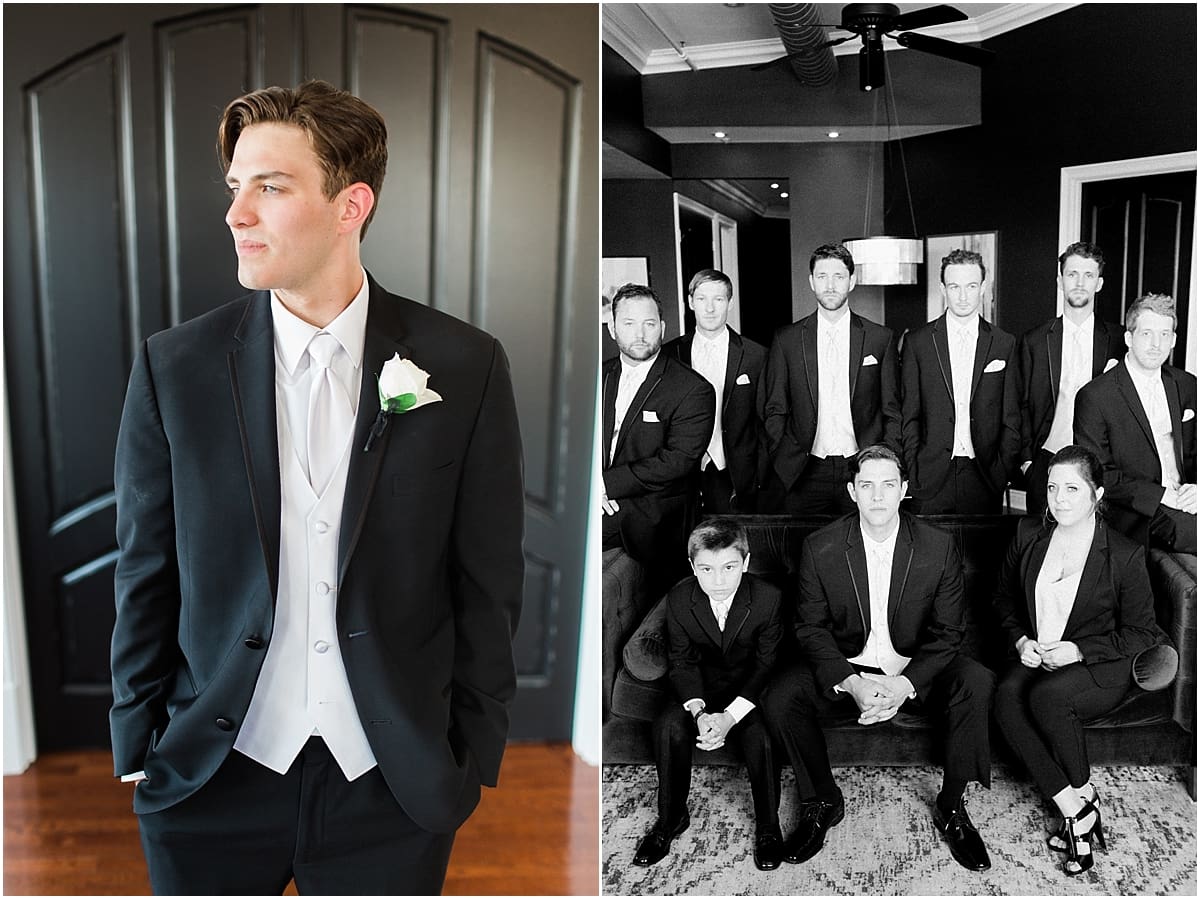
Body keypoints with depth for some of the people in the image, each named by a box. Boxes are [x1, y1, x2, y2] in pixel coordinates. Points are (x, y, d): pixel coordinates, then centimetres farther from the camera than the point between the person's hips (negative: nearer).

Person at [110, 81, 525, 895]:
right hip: (210, 778, 1)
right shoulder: (174, 367, -4)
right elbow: (145, 576, 3)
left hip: (395, 788, 0)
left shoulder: (465, 367, -7)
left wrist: (474, 759, -1)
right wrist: (137, 749, 4)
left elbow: (489, 584, -3)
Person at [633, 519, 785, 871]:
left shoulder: (767, 598, -20)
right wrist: (699, 711, -24)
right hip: (702, 686, 2)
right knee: (668, 724, -25)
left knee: (761, 733, -30)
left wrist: (730, 716, -26)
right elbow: (681, 661, -6)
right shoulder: (680, 599, -15)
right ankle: (671, 817, -3)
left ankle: (767, 825, -6)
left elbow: (767, 663, -15)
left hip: (751, 686, -2)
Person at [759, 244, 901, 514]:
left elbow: (892, 412, 7)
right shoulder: (786, 339, 5)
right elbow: (774, 410, 8)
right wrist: (784, 461, -3)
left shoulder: (880, 338, 6)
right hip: (804, 474, 0)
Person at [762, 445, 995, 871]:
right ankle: (822, 803, 0)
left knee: (977, 683, -29)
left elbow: (947, 633, -6)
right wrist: (852, 683, -22)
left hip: (915, 674, 0)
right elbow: (811, 628, -5)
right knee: (779, 698, -26)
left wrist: (905, 684, -23)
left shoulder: (939, 547, -7)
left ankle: (951, 808, -8)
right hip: (844, 671, 0)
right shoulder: (820, 548, -8)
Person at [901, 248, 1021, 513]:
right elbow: (909, 415, 3)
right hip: (930, 479, -1)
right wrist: (913, 471, -3)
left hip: (985, 478, 1)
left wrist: (1002, 471, -1)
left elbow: (1011, 420, 7)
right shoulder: (916, 341, 3)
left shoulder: (1004, 344, 6)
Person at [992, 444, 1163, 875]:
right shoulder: (1028, 536, 4)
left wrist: (1076, 650, -14)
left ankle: (1083, 794, -7)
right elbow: (1004, 597, 18)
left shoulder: (1125, 556, -8)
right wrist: (1020, 640, -1)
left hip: (1099, 667, -4)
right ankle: (1075, 811, -22)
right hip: (1034, 658, 4)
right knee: (1007, 695, -30)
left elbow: (1141, 634, -3)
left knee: (1046, 695, -34)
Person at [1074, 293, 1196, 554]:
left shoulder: (1187, 385, 13)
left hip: (1184, 503, 6)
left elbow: (1195, 451, 20)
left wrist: (1195, 488, -3)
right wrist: (1162, 496, -15)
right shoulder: (1095, 397, -6)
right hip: (1136, 521, -5)